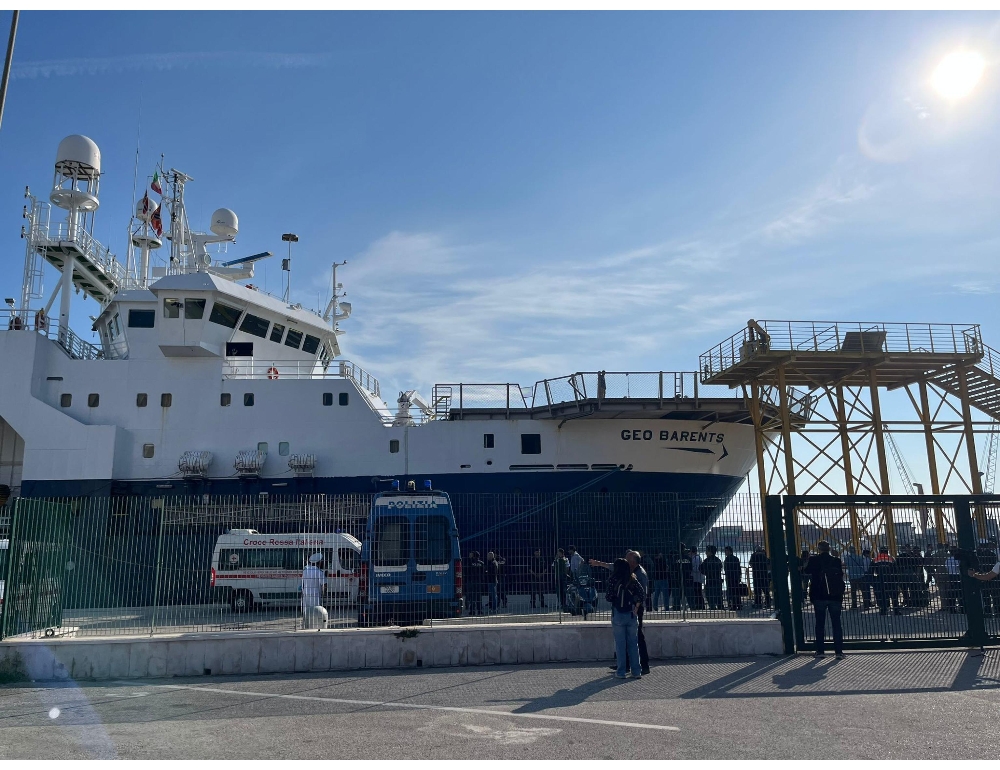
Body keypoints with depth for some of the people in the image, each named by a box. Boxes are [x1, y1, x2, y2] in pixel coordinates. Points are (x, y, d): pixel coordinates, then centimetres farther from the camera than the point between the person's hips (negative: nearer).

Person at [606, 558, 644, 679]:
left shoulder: (615, 581, -9)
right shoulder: (633, 580, 0)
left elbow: (609, 598, -10)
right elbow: (642, 596, -5)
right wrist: (636, 607, 6)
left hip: (618, 615, -3)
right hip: (631, 615, 3)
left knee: (620, 644, 4)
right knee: (633, 643, 11)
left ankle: (621, 672, 8)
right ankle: (636, 671, 14)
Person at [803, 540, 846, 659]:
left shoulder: (813, 560, -6)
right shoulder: (836, 560, -1)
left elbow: (806, 572, 9)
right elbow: (841, 575, 10)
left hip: (819, 597, -1)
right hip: (835, 596, 1)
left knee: (820, 624, 7)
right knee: (836, 624, 5)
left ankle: (820, 650, 7)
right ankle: (839, 651, 2)